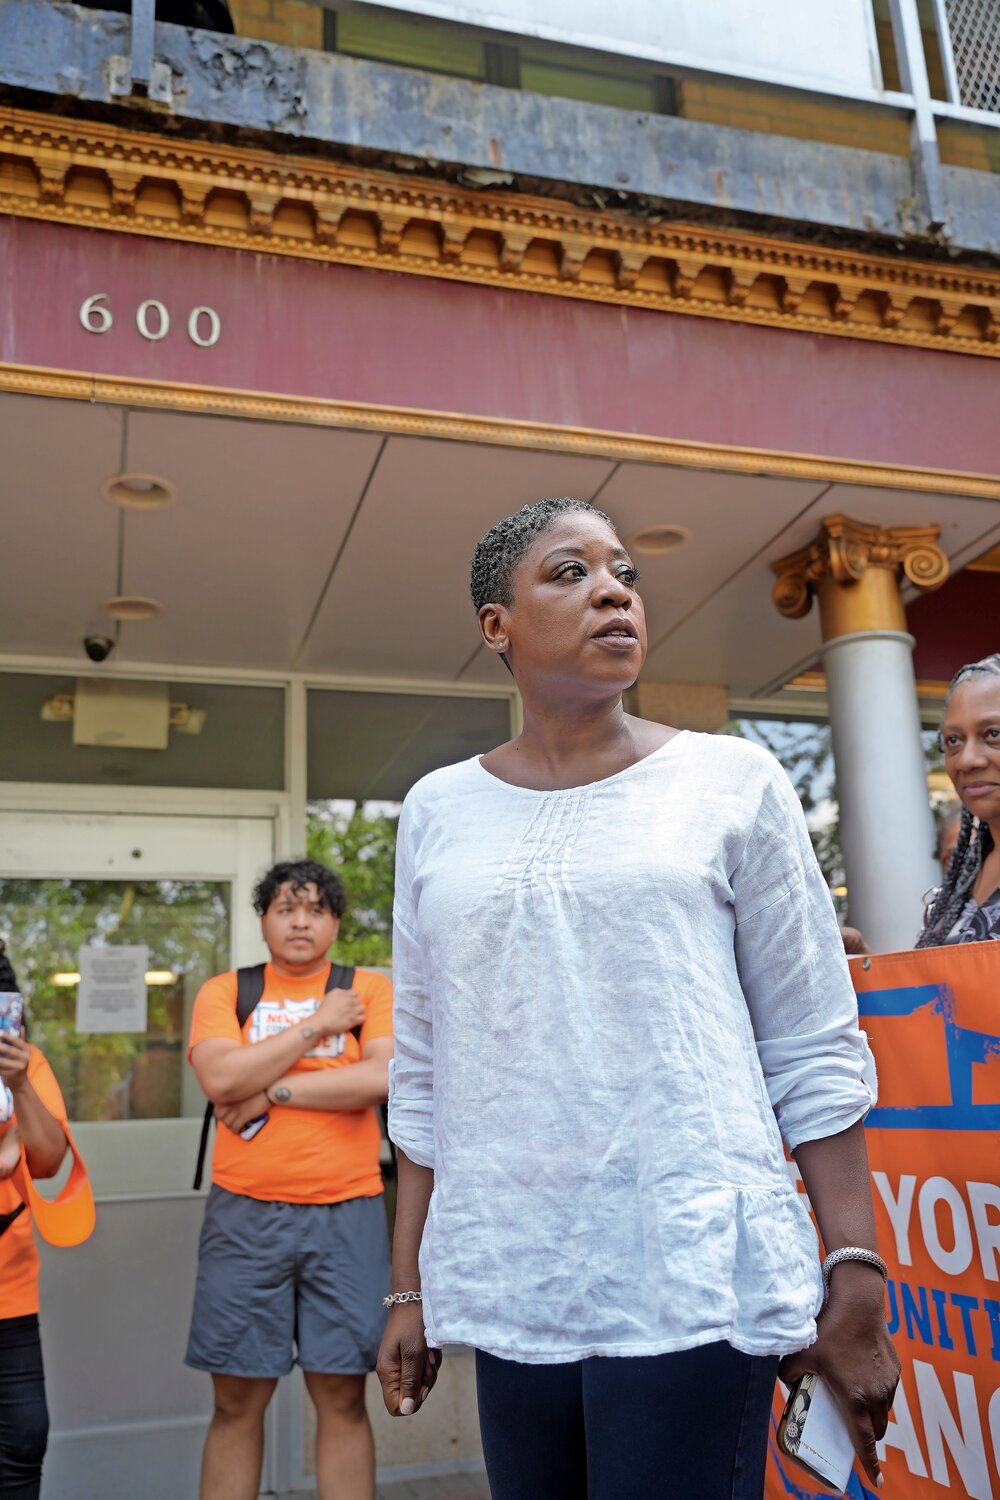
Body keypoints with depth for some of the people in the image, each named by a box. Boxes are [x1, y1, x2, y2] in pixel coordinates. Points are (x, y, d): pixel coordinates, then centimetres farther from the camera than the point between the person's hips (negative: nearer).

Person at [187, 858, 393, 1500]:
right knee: (237, 1400, 9)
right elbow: (222, 1079, -11)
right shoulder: (223, 992, 6)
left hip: (346, 1213, 0)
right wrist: (317, 1024, -9)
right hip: (244, 1213, 1)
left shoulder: (371, 990, 3)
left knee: (342, 1397, 6)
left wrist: (272, 1091, -10)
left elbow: (384, 1078, -12)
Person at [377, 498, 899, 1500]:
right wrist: (408, 1290, 10)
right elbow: (423, 1073, 9)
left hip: (695, 1278, -2)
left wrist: (857, 1280, -4)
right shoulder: (438, 811, 5)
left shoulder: (732, 782, -1)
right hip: (509, 1291, 3)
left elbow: (816, 1056, 0)